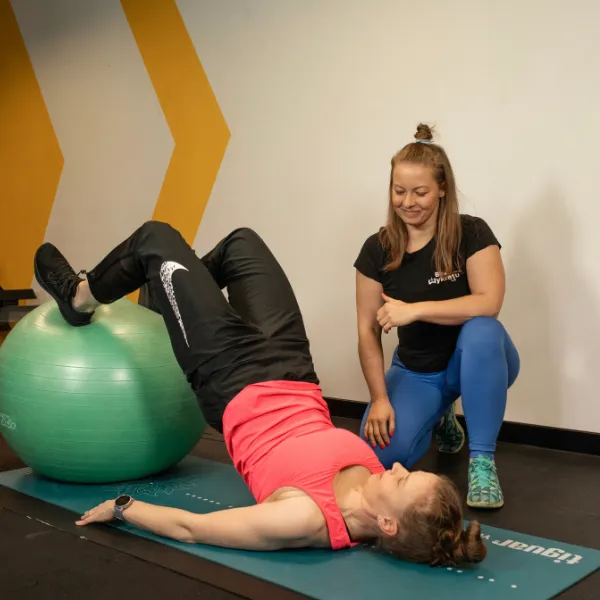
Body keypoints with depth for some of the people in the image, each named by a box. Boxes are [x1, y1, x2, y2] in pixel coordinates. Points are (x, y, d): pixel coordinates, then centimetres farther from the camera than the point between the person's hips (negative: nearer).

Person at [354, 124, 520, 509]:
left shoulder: (471, 234, -15)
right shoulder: (377, 250, -8)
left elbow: (488, 304, -29)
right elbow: (368, 330, -8)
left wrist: (415, 309, -33)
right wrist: (380, 398, -16)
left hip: (475, 363, -2)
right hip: (416, 370, 3)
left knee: (481, 331, -38)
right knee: (384, 452, -22)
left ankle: (482, 460, -23)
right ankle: (440, 419, 15)